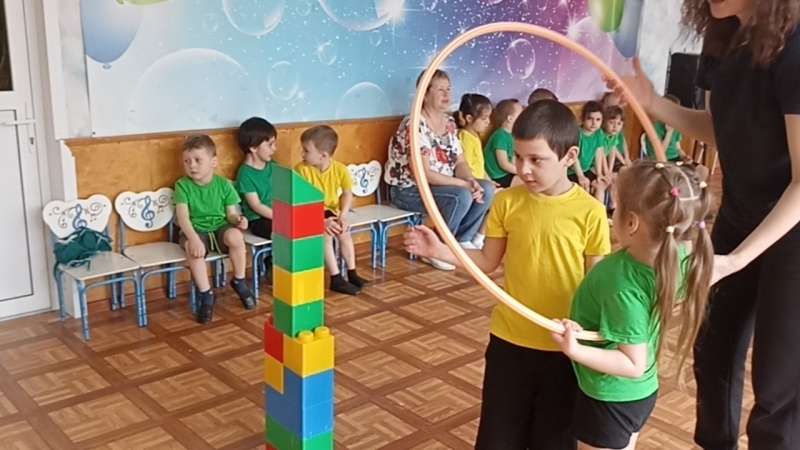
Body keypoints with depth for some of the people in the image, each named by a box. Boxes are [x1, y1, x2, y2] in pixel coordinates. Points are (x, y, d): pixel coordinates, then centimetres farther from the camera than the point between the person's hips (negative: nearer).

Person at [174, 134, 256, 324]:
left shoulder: (224, 184, 1)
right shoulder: (183, 185, -5)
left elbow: (231, 213, 2)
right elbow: (183, 216, -16)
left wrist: (238, 220, -24)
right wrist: (193, 238, -32)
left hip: (220, 228, 2)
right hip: (196, 231, -1)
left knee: (235, 236, -33)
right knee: (193, 248, -37)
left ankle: (239, 282, -8)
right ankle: (206, 295, -20)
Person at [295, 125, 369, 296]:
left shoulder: (340, 169, -12)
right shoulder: (301, 169, -20)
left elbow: (347, 194, 0)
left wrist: (342, 216, -17)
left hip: (329, 212, 4)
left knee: (344, 232, -16)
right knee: (326, 235, -25)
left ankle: (351, 273, 1)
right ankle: (336, 278, -17)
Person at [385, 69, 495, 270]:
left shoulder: (449, 122, 5)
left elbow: (460, 162, 5)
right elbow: (423, 174, -26)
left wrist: (471, 181, -18)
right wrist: (464, 184, -25)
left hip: (442, 185, 8)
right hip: (409, 189, -8)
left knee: (487, 189, -8)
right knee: (462, 196, -29)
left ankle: (462, 239, 8)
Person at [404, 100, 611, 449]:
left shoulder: (590, 212, -12)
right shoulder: (507, 202, -5)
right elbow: (488, 262, 3)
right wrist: (440, 251, -11)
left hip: (564, 347, -2)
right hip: (509, 340, 2)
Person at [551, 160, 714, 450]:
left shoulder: (624, 286, -35)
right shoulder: (679, 258, -14)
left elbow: (634, 365, -29)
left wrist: (575, 350, -38)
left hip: (609, 399, -7)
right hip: (641, 392, 7)